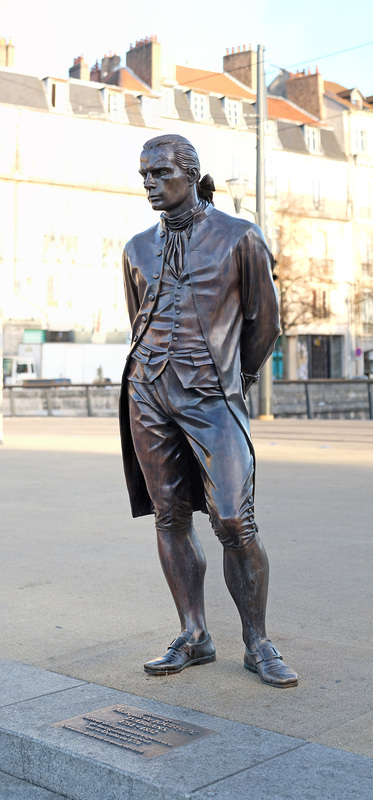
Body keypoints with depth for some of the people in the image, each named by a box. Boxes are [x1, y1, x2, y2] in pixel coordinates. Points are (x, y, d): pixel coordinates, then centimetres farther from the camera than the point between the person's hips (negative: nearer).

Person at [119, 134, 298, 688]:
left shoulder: (240, 238, 3)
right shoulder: (138, 249, 15)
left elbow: (263, 321, 10)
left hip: (212, 394, -4)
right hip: (148, 391, 4)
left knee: (235, 522, -10)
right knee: (170, 517, 4)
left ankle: (257, 645, 5)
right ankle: (194, 638, 15)